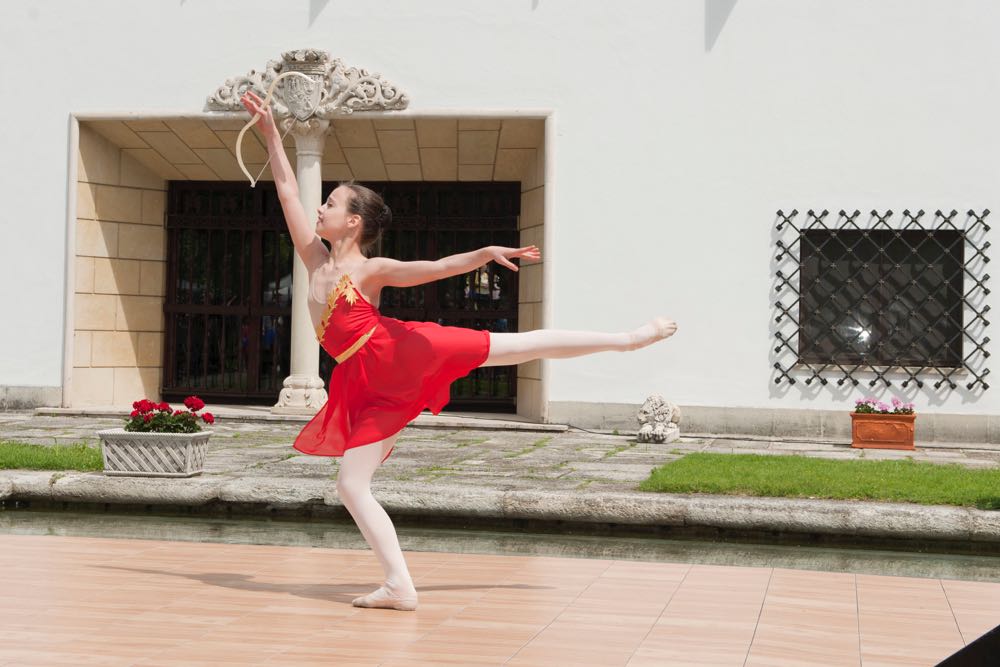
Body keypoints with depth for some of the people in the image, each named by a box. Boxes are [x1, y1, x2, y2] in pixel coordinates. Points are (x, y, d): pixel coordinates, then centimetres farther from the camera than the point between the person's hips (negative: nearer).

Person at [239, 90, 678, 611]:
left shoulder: (371, 270, -5)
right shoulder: (315, 259, 10)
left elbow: (436, 267, -16)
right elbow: (286, 188, 13)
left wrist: (486, 253, -32)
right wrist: (270, 131, 12)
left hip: (403, 357, -6)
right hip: (372, 388, 6)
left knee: (522, 345, -4)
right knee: (351, 486, -4)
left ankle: (628, 338, 10)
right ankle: (400, 586, -4)